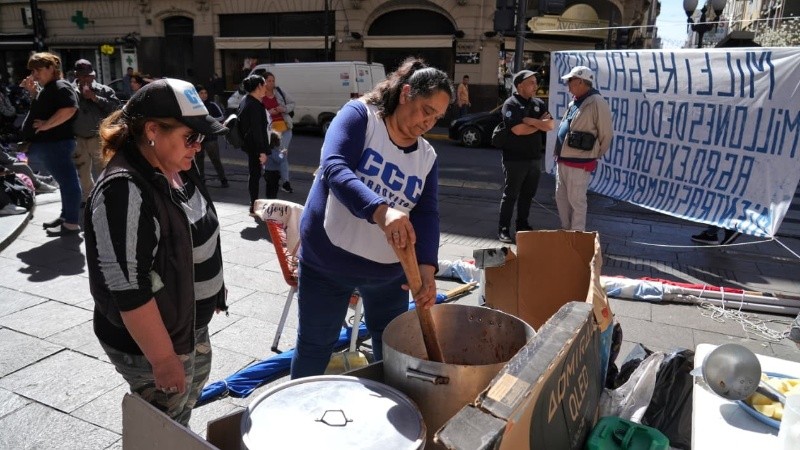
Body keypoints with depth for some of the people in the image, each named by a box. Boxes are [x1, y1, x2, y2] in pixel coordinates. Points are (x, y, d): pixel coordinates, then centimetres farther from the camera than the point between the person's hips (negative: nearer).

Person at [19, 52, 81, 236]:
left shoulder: (61, 86, -12)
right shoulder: (48, 88, 18)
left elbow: (70, 109, -28)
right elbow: (42, 108, 30)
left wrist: (47, 125, -23)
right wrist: (32, 91, 16)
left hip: (55, 144, -11)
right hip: (47, 144, 11)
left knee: (67, 181, -6)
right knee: (65, 180, 16)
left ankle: (72, 224, -3)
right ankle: (66, 216, 25)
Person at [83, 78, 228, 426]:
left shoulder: (176, 167, -2)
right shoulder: (124, 191, -30)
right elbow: (127, 289, -29)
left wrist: (212, 286, 20)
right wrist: (163, 359, -24)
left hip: (191, 324, 9)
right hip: (150, 342, -9)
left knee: (189, 401, 30)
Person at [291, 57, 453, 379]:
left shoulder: (427, 157, 3)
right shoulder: (359, 115, -12)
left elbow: (427, 215, -6)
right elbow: (334, 168, -28)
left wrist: (426, 269, -23)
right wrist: (381, 211, -45)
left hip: (389, 270, 5)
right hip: (328, 260, -4)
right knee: (315, 346, 11)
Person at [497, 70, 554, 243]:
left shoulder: (539, 104, 12)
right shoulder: (511, 104, -7)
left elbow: (551, 126, 2)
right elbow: (518, 129, -19)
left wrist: (530, 120, -13)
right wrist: (541, 123, -5)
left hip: (535, 158, 6)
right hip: (515, 159, -6)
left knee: (528, 195, 13)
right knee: (510, 195, 0)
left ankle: (522, 225, 25)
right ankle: (503, 229, 6)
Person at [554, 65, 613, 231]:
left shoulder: (597, 103, -13)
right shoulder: (574, 102, 15)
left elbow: (606, 134, -10)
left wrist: (595, 156, 0)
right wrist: (559, 154, 17)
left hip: (579, 163, -9)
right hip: (562, 160, 9)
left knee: (576, 200, -1)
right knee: (561, 197, 15)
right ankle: (566, 231, 29)